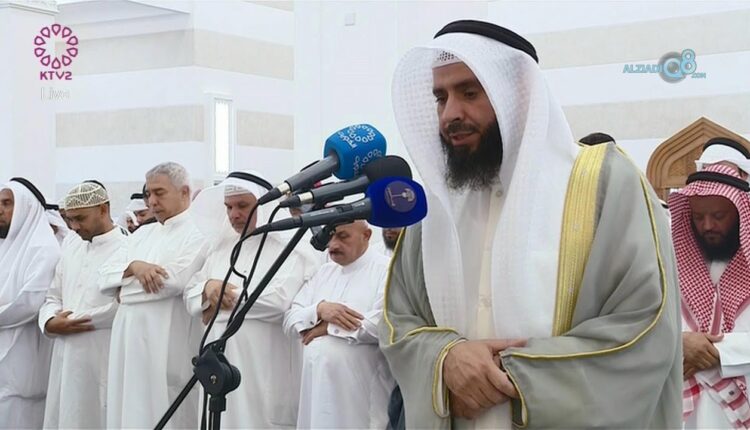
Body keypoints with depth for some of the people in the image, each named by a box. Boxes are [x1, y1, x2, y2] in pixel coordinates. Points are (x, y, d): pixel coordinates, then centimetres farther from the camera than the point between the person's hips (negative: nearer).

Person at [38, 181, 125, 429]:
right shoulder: (71, 245, 14)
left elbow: (124, 306, -18)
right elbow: (53, 297, 19)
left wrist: (71, 320, -7)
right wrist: (50, 322, -3)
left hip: (100, 359, -7)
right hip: (65, 356, 7)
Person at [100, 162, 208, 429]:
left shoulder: (198, 232, -4)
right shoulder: (142, 234, 19)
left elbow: (175, 280, -17)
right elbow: (105, 277, 12)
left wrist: (125, 287, -3)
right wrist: (134, 266, -9)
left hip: (167, 342, -7)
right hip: (128, 338, 7)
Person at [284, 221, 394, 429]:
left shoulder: (385, 270, -4)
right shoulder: (324, 272, 19)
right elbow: (290, 321, 13)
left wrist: (329, 327, -7)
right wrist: (319, 309, -9)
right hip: (317, 391, 6)